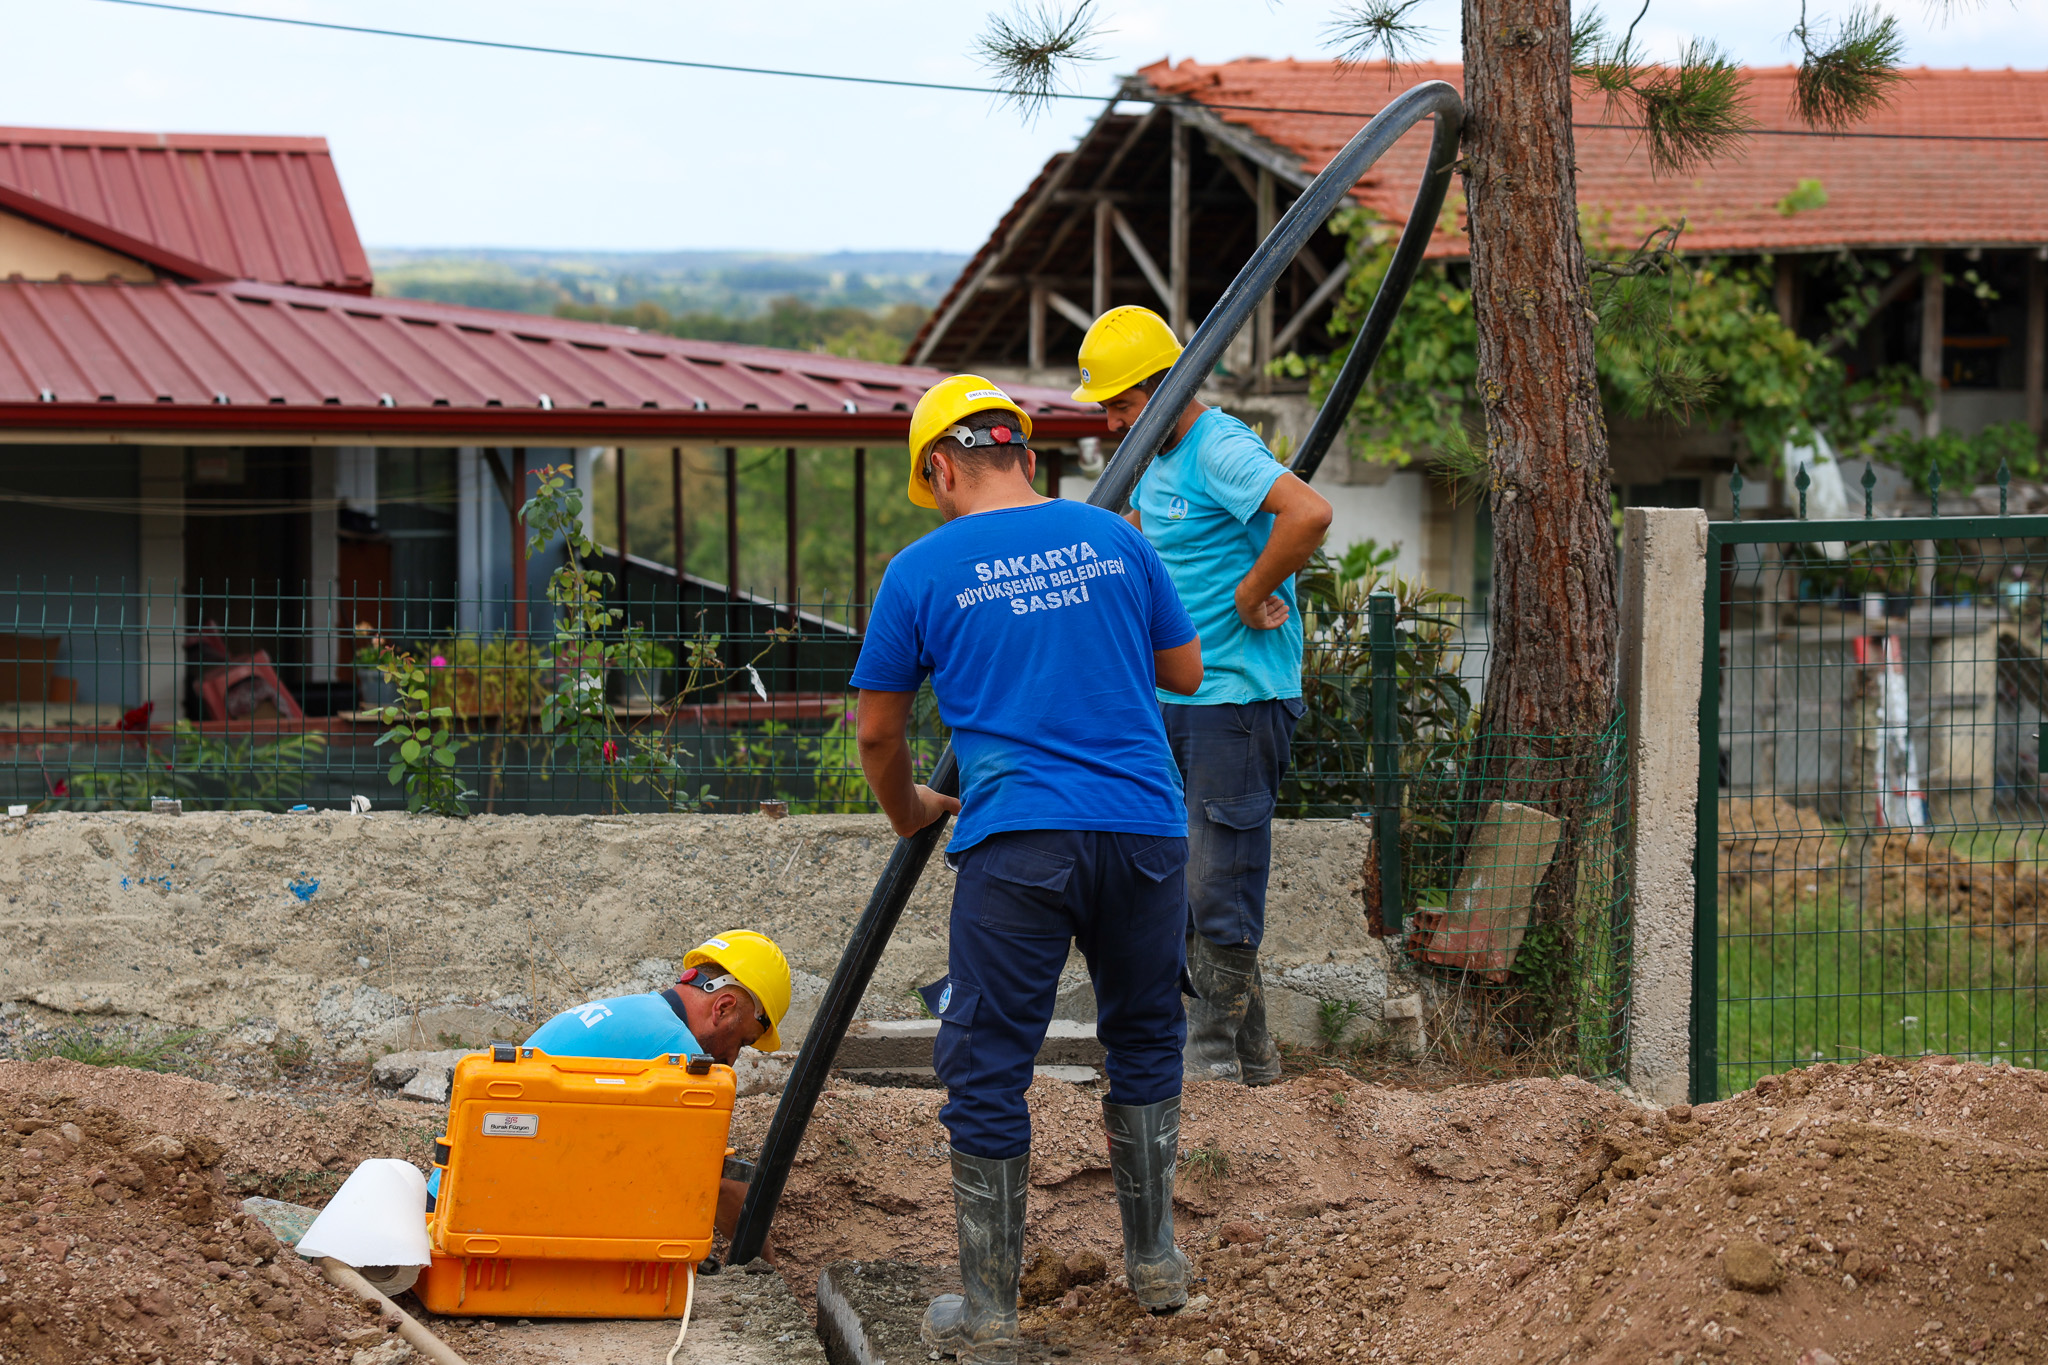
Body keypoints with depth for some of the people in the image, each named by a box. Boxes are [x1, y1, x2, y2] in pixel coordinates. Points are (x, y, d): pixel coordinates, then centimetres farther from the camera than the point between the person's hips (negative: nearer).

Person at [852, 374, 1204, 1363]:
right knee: (1144, 1041, 21)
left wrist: (910, 814, 28)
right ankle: (1155, 1262, 30)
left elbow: (877, 734, 10)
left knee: (986, 1072, 3)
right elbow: (1185, 671, 19)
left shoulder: (923, 570, 2)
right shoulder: (1112, 539, 9)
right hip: (1145, 827, 3)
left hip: (1016, 843, -3)